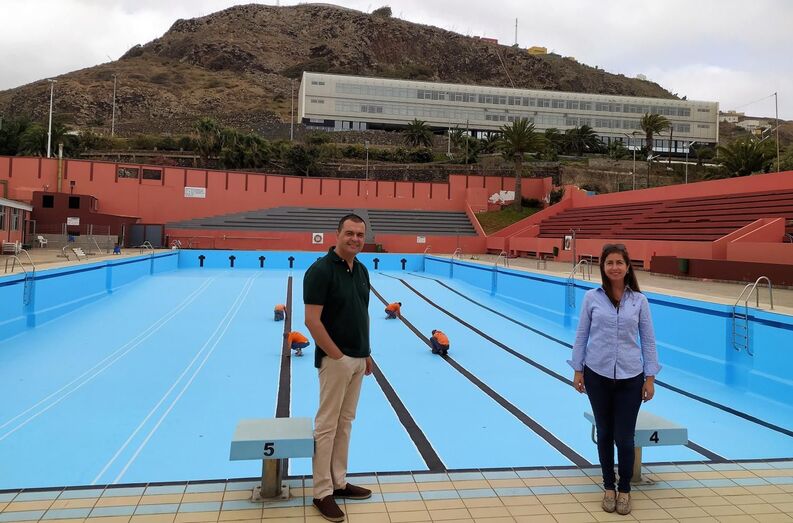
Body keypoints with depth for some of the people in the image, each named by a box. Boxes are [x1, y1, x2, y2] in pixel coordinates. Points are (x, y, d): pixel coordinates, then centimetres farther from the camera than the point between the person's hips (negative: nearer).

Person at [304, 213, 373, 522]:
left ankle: (338, 482, 28)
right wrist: (338, 356, -17)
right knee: (327, 425, 1)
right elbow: (312, 321, -19)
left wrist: (366, 354, 14)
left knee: (345, 422, 15)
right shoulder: (320, 270, -16)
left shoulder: (361, 270, 8)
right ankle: (322, 493, 12)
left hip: (357, 359, 8)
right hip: (335, 360, -8)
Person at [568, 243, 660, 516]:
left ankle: (624, 489, 24)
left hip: (630, 377, 0)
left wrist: (650, 378, -1)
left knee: (624, 437, 2)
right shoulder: (592, 298, -2)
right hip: (598, 375, 0)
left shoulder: (639, 300, -1)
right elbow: (581, 335, 2)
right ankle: (609, 487, 29)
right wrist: (577, 370, 0)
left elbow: (648, 340, 2)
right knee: (605, 434, 11)